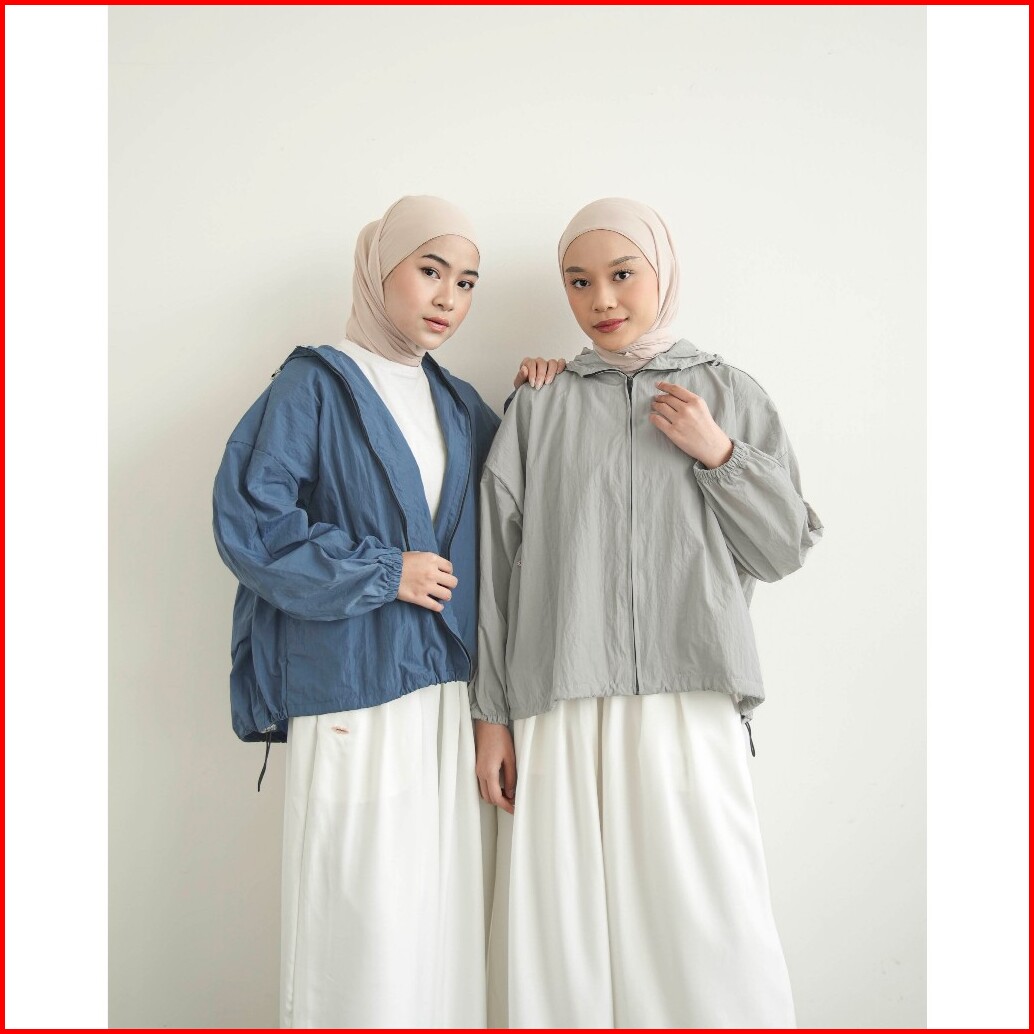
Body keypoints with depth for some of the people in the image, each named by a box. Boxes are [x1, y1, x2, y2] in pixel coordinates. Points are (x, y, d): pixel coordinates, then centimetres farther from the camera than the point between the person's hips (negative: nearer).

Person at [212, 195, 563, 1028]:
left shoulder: (460, 404, 16)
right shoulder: (317, 384, 0)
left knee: (443, 911, 9)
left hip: (448, 688, 5)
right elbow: (248, 518, -9)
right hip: (351, 686, -5)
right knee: (362, 914, -2)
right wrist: (383, 573, -8)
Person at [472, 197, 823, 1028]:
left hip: (691, 712, 0)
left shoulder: (730, 394, 11)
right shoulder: (540, 409, 8)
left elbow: (786, 549, 10)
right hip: (561, 717, 0)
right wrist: (491, 715, 5)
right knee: (562, 940, 3)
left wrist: (719, 454, -4)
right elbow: (498, 566, 7)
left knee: (710, 945, -1)